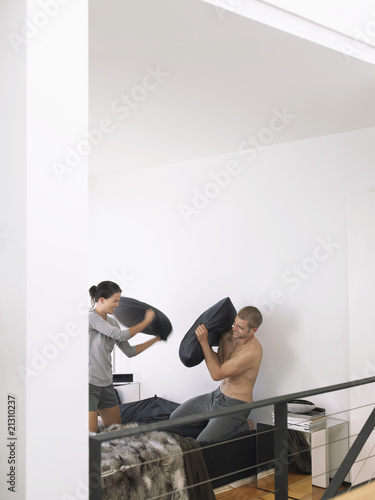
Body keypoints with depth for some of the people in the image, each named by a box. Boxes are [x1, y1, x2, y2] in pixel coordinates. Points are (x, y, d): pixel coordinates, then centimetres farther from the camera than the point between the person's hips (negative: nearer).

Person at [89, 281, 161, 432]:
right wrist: (146, 321, -7)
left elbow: (129, 351, 12)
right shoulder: (91, 317, -14)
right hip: (89, 384, -8)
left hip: (106, 384, 8)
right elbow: (120, 335, -18)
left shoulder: (112, 322, 11)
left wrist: (156, 339, 11)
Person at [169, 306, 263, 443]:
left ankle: (243, 427, 1)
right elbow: (219, 363, 3)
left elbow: (217, 374, -24)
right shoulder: (229, 334, -3)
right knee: (175, 418, 9)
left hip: (235, 404, -8)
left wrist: (204, 342, -25)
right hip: (217, 395, 8)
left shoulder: (252, 351, -28)